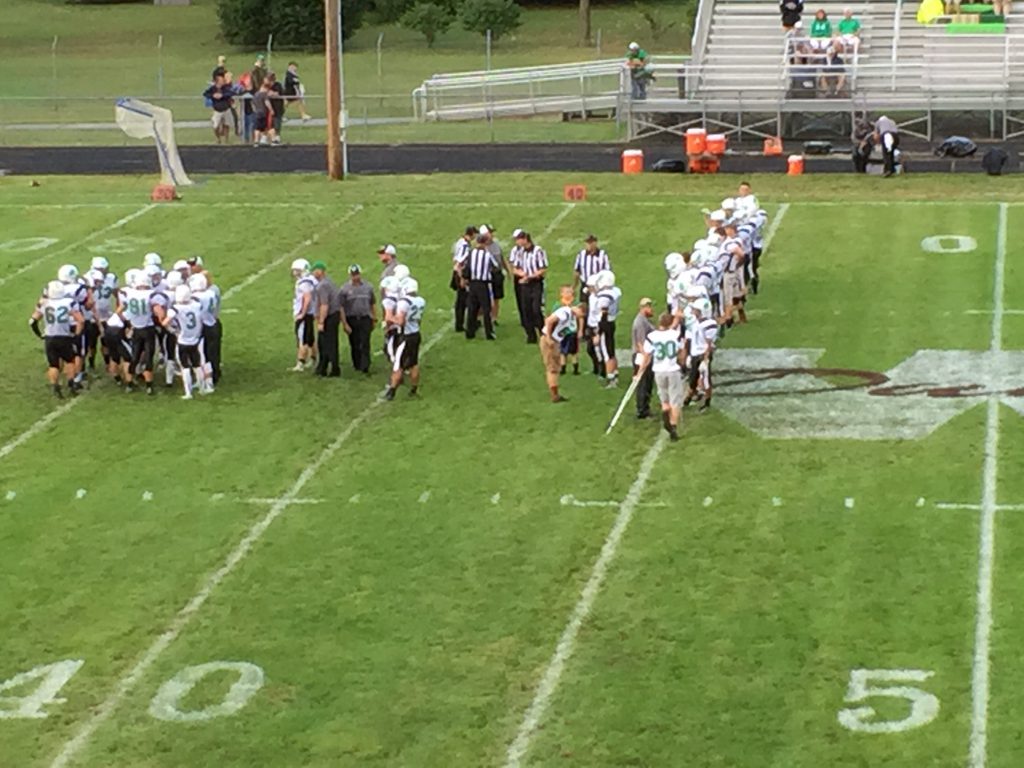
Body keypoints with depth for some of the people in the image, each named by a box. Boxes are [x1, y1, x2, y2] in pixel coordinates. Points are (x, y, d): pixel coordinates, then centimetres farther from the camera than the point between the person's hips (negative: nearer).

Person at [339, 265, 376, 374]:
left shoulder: (368, 287, 6)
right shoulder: (344, 289, -1)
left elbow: (373, 304, 14)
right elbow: (341, 308, -2)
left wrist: (374, 319, 12)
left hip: (365, 319, 0)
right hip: (352, 320, 0)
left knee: (365, 344, -8)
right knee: (355, 345, 7)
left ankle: (365, 367, -12)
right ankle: (357, 365, 19)